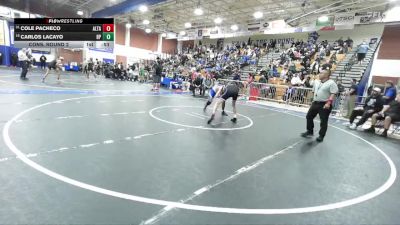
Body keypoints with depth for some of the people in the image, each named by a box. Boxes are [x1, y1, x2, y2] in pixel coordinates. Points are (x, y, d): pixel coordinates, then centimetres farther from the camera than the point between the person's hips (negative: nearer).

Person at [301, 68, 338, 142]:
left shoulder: (331, 83, -12)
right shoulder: (317, 82, 11)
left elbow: (333, 94, -18)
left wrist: (328, 103, -26)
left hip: (324, 104, -7)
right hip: (315, 103, 7)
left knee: (323, 121, 0)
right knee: (309, 116, 13)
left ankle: (321, 136, 13)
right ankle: (310, 131, 30)